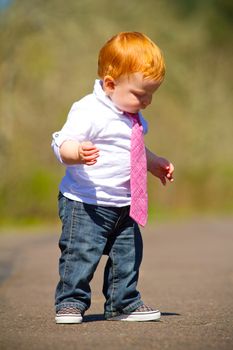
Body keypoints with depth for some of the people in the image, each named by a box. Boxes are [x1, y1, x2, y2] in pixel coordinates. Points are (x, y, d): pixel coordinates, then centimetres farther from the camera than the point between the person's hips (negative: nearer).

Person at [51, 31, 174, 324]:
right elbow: (63, 144, -24)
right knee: (81, 254, -7)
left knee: (128, 254, 11)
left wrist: (154, 164, 29)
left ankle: (123, 304, 25)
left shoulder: (133, 116, 11)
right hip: (84, 203, -8)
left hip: (124, 206, 8)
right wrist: (79, 153, -43)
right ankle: (71, 301, 10)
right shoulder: (89, 111, -17)